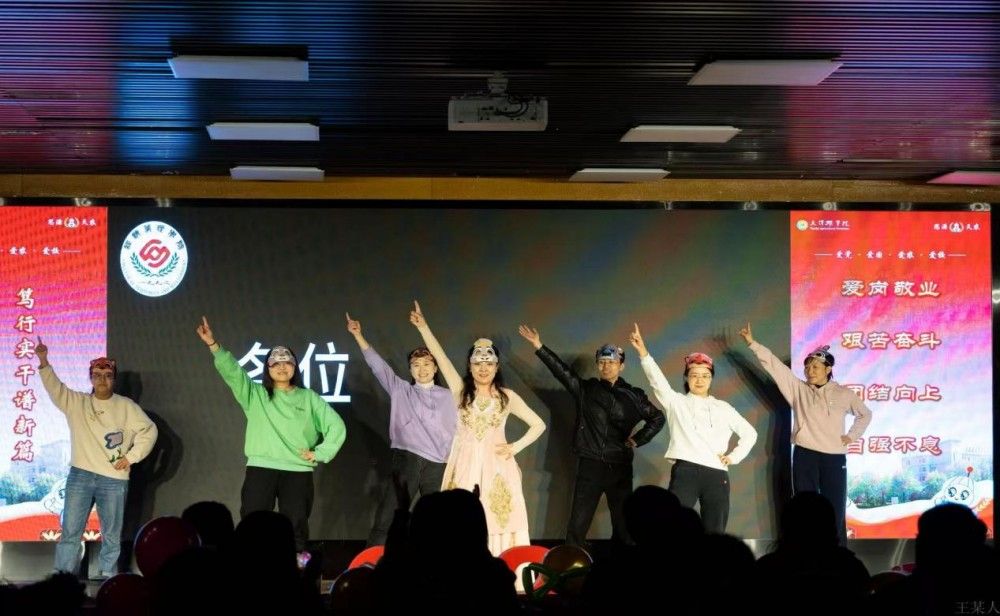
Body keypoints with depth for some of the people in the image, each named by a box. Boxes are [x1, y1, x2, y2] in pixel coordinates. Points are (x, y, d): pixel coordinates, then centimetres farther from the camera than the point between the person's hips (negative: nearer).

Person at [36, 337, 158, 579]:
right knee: (70, 532, -1)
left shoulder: (126, 407, 4)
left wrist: (131, 457, -3)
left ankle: (107, 579, 14)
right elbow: (55, 387, -5)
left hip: (114, 479, -1)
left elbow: (148, 431, 5)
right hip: (80, 476, 1)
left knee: (111, 536, 6)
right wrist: (44, 362, -21)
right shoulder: (76, 402, 7)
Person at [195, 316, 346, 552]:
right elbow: (232, 371, -3)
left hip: (298, 472, 0)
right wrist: (214, 345, -17)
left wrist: (320, 453, 1)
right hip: (260, 469, 0)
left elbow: (336, 426, 11)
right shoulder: (255, 394, 11)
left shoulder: (309, 398, 12)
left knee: (295, 528, 1)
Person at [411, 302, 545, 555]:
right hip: (466, 466, 0)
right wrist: (422, 326, -6)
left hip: (496, 466, 0)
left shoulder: (507, 397, 6)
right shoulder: (461, 391, 6)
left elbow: (538, 425, 10)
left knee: (497, 522, -4)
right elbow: (440, 356, -1)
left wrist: (515, 447, 0)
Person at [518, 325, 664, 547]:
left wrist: (638, 440, 4)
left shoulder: (633, 396, 5)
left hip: (620, 467, 1)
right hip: (590, 466, -1)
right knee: (577, 526, -4)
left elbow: (657, 418, 15)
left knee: (624, 525, 6)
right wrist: (539, 347, -11)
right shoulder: (586, 389, 5)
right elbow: (561, 370, -3)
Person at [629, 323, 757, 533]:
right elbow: (657, 380, -7)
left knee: (714, 533, 4)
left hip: (717, 475, 3)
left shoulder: (723, 408, 18)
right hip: (685, 471, -3)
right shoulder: (676, 402, 10)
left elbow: (749, 433, 23)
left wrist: (734, 456, 8)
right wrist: (643, 353, -22)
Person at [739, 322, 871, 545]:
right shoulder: (798, 389, 6)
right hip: (805, 456, 1)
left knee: (835, 512, 0)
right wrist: (752, 343, -8)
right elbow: (774, 365, -1)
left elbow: (865, 414, 20)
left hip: (834, 458, -1)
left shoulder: (843, 393, 6)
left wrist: (852, 436, 8)